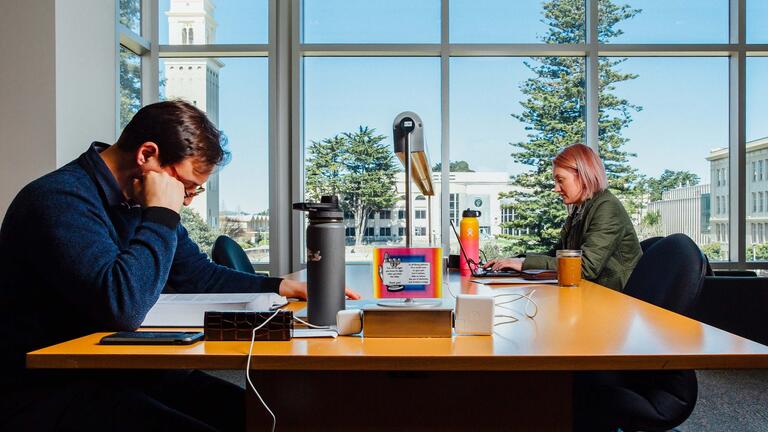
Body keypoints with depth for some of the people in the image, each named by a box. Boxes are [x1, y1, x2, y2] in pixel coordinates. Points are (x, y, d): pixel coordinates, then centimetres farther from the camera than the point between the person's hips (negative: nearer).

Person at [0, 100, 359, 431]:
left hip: (119, 373, 8)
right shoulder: (60, 199, -20)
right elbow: (123, 307, -33)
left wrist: (283, 287, 7)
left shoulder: (134, 201, 7)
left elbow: (201, 276, 16)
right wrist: (163, 214, -22)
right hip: (44, 392, -7)